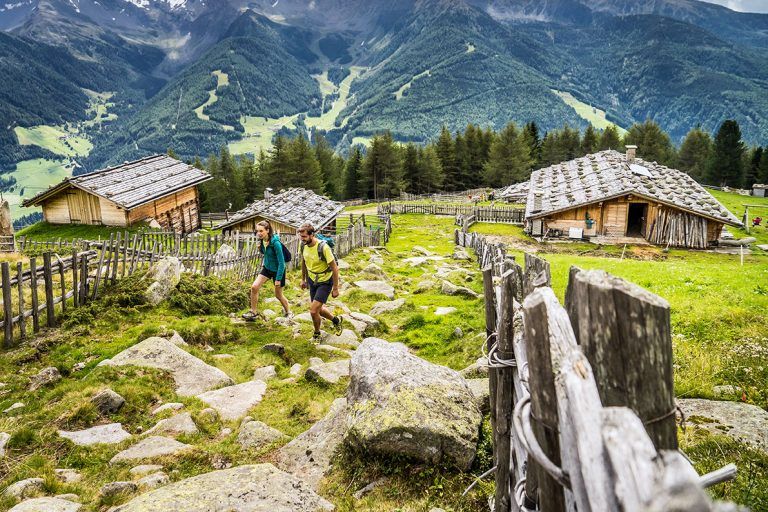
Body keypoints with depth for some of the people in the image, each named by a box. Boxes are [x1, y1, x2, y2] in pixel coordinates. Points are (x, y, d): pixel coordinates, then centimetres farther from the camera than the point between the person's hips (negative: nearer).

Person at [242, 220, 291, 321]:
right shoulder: (262, 240, -8)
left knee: (278, 295, 9)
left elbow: (281, 262, -26)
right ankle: (254, 312, 8)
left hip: (277, 270, -6)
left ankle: (288, 312, 35)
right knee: (254, 287, -7)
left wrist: (278, 279, -25)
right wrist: (260, 248, -11)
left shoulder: (275, 243, -29)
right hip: (267, 268, 6)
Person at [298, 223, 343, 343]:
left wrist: (335, 288, -17)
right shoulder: (304, 245, -7)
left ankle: (317, 334, 16)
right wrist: (303, 279, 18)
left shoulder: (323, 247, -28)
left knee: (313, 311, -13)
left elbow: (334, 268, -21)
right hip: (312, 280, 7)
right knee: (318, 309, 18)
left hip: (325, 282, -7)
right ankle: (336, 320, 47)